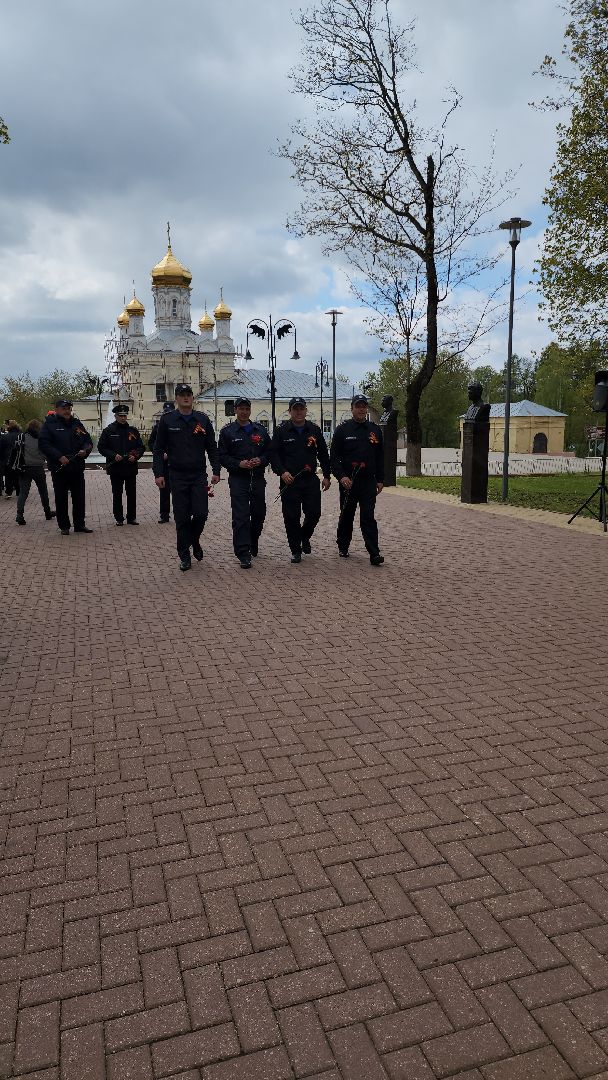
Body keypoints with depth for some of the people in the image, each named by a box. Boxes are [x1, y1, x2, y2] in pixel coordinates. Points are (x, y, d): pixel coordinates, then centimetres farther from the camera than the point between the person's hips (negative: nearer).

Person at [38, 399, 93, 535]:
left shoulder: (77, 423, 12)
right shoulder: (49, 425, -2)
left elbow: (88, 440, 15)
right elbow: (44, 444, -10)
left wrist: (85, 450, -7)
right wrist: (59, 457, -20)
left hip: (77, 468, 4)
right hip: (59, 468, -4)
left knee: (79, 497, 8)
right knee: (61, 498, 4)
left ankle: (79, 524, 18)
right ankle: (64, 526, 12)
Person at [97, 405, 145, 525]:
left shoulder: (133, 430, 8)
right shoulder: (108, 430, 1)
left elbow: (141, 447, 10)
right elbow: (101, 447, -1)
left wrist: (135, 456, -8)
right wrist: (114, 456, -14)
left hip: (131, 467, 2)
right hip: (115, 468, -2)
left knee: (132, 494, 6)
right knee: (117, 494, 4)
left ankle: (132, 517, 16)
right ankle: (119, 518, 13)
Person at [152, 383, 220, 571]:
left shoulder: (203, 420, 6)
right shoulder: (167, 420, 2)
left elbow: (212, 448, 9)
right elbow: (158, 449, 3)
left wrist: (216, 471, 2)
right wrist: (159, 473, -5)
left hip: (199, 475, 1)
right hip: (178, 476, -1)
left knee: (201, 513, -6)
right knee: (182, 518, 2)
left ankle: (194, 540, 25)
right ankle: (184, 556, 13)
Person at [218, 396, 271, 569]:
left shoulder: (260, 430, 12)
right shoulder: (227, 432, 2)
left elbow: (270, 452, 14)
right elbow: (222, 456, 0)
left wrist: (261, 460, -7)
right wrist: (239, 464, -14)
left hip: (258, 479, 4)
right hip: (238, 479, -4)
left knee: (259, 514, 12)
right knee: (240, 517, -9)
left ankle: (253, 544, 36)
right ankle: (244, 554, -8)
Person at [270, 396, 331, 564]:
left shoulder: (314, 430, 9)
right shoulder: (281, 431, 1)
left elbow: (323, 455, 13)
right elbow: (273, 454, -1)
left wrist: (326, 476, 8)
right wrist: (282, 472, -15)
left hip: (311, 480, 2)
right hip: (289, 481, -2)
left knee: (314, 513, 0)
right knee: (291, 517, 0)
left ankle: (304, 537, 31)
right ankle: (295, 551, 13)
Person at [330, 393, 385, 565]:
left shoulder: (375, 430, 9)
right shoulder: (342, 430, 0)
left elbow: (380, 457, 13)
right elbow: (334, 457, -3)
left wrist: (380, 480, 8)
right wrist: (341, 476, -15)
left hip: (369, 481, 1)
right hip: (348, 481, -1)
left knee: (368, 517, -4)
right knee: (346, 516, 11)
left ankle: (374, 554, -7)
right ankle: (343, 547, 28)